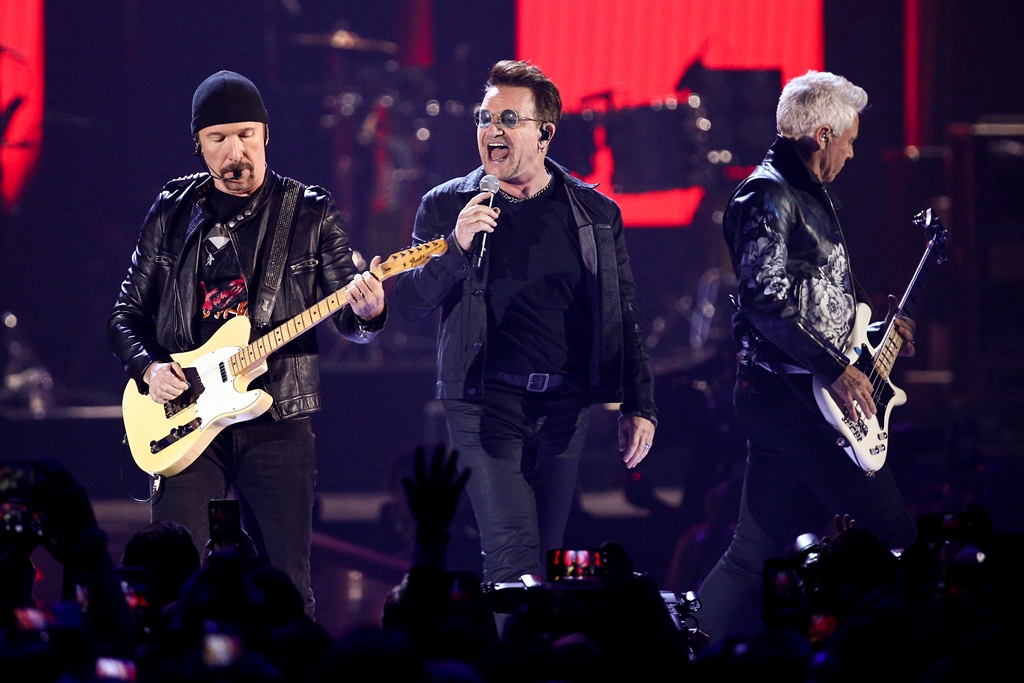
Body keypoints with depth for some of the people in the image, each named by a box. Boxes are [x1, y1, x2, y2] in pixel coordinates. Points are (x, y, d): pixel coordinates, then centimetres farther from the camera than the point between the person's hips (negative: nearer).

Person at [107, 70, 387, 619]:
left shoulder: (311, 214, 5)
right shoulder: (172, 212, 9)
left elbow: (346, 317, 0)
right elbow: (127, 314, 13)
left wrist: (365, 312, -24)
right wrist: (148, 367, -7)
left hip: (278, 421, -1)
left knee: (286, 588, -1)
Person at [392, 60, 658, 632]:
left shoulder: (596, 214, 8)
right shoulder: (447, 207, 4)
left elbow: (625, 316, 12)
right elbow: (409, 304, -1)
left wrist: (640, 407, 7)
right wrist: (457, 247, -17)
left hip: (565, 407, 3)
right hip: (487, 405, -3)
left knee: (544, 559, 6)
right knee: (515, 563, -15)